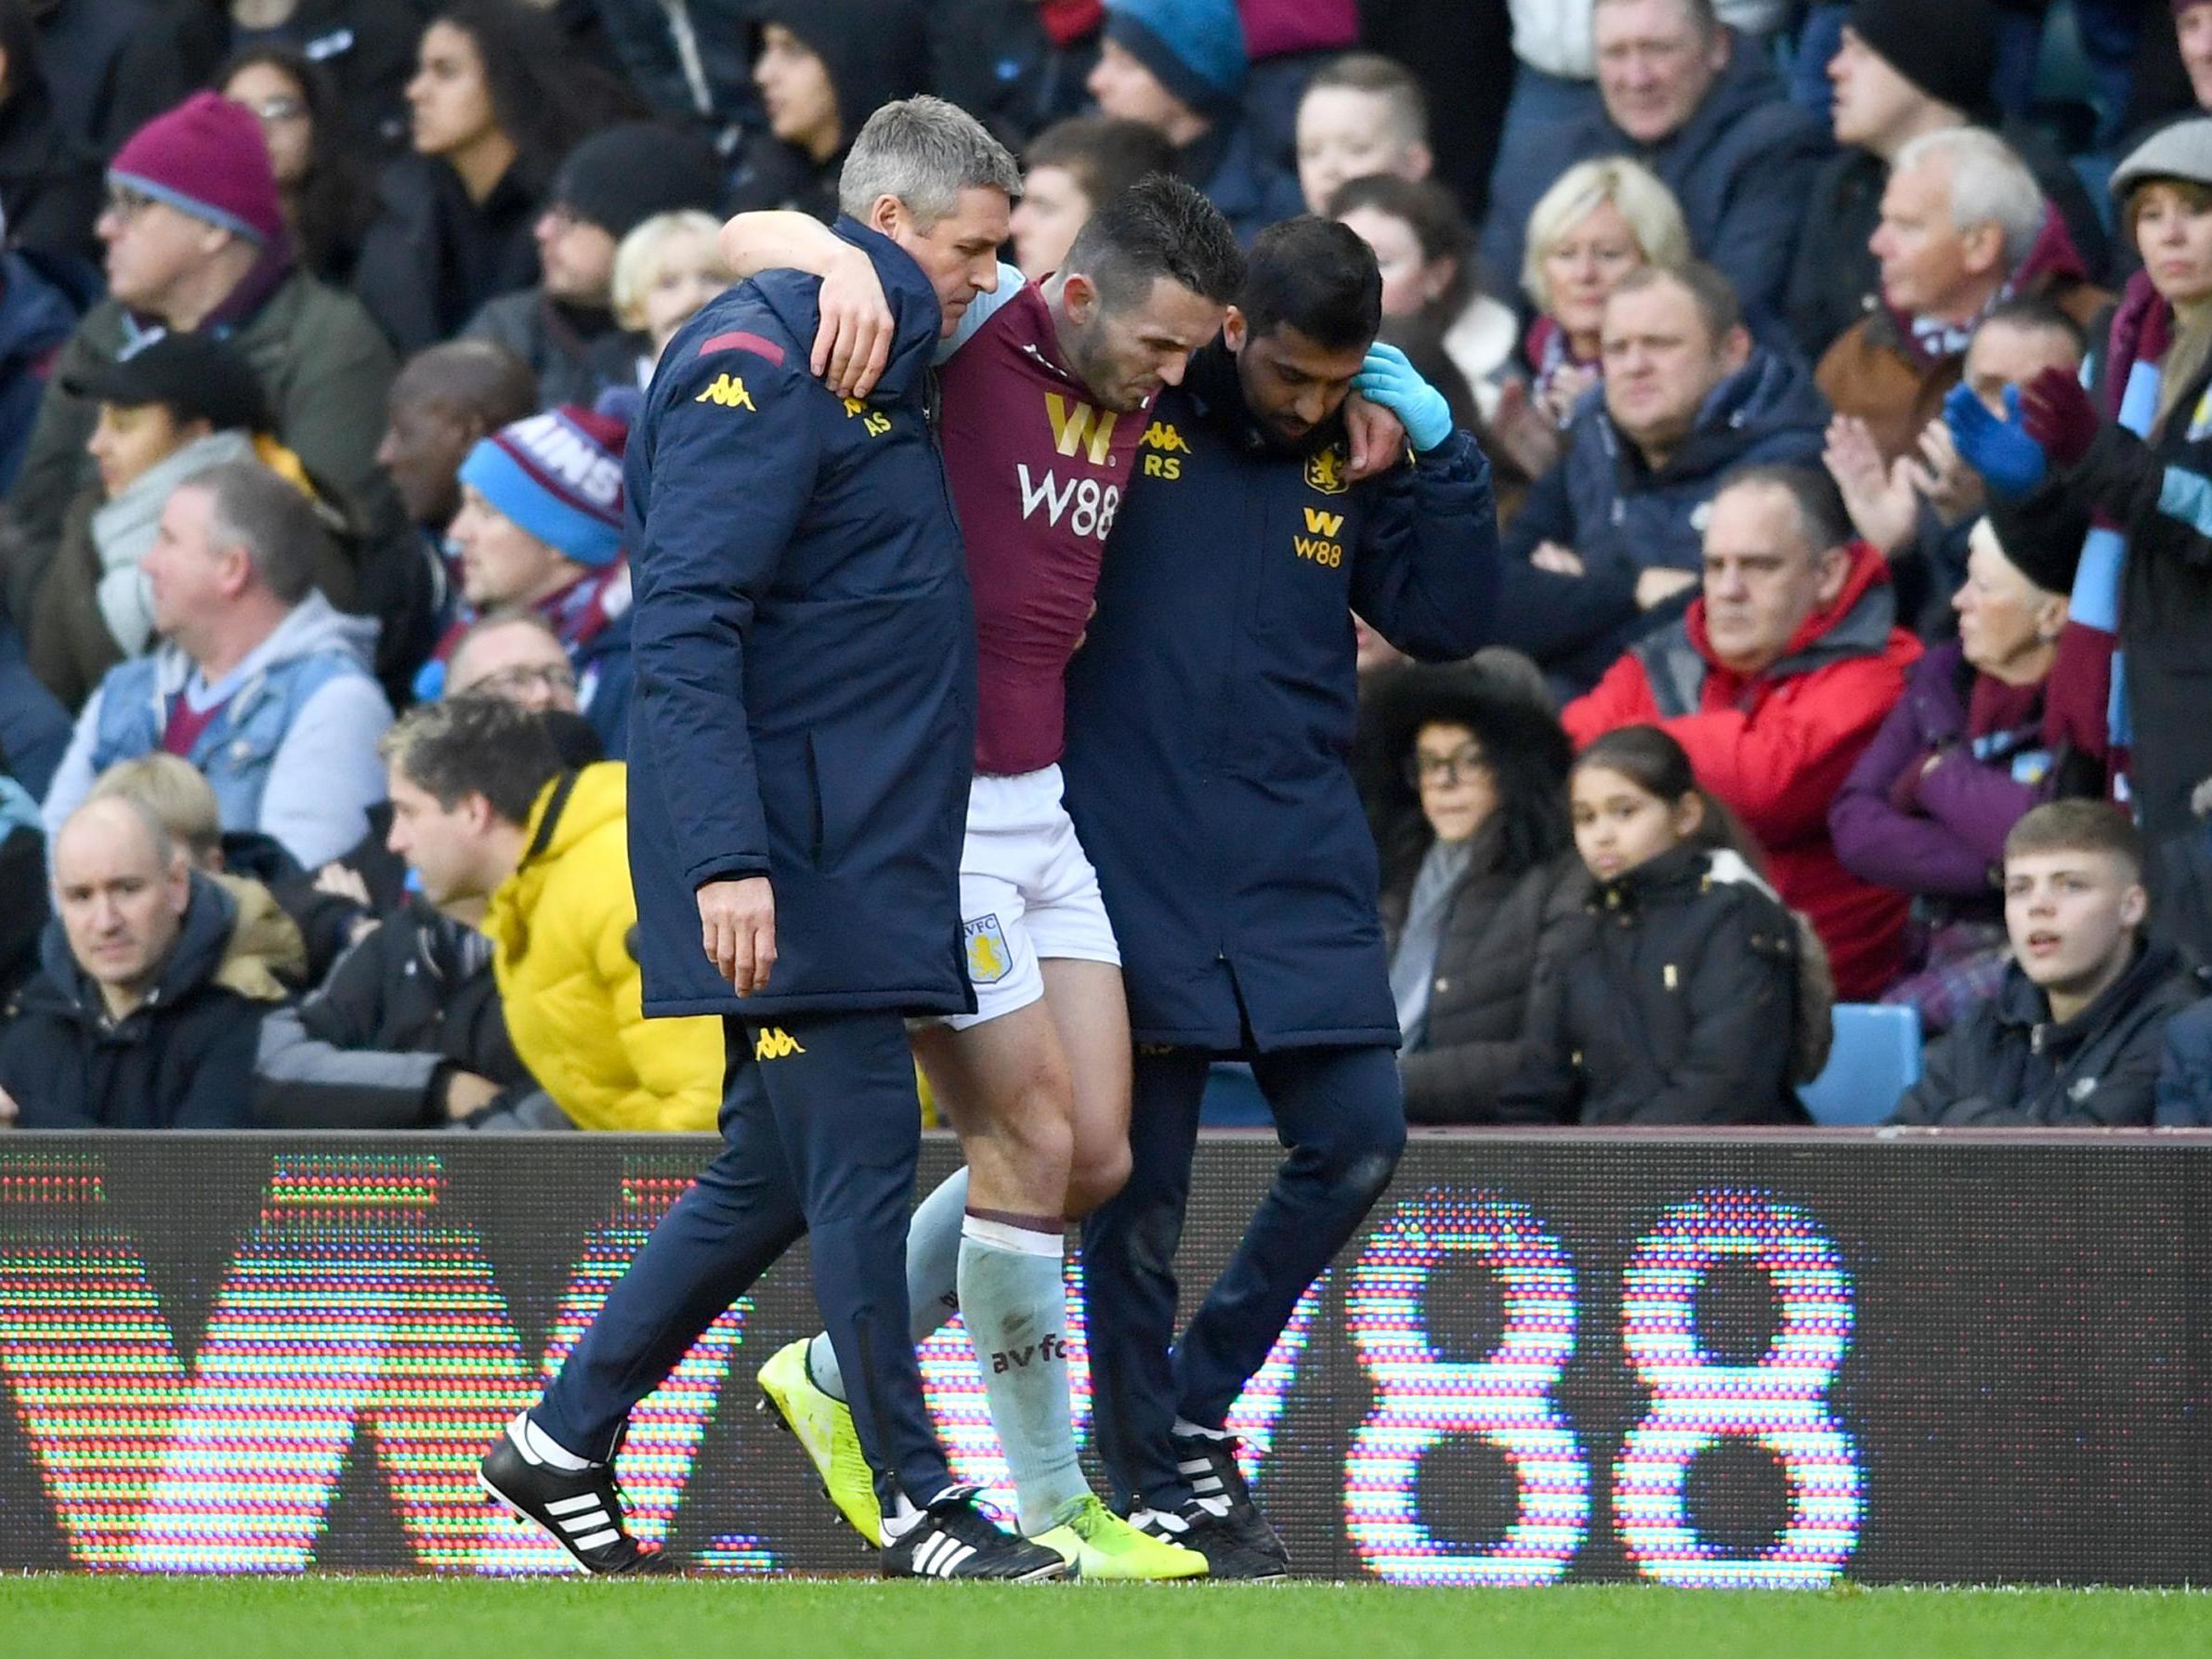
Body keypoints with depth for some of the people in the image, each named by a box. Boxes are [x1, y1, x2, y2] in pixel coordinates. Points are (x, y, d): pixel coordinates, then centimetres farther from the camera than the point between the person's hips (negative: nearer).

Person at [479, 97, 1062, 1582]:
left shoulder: (884, 374, 18)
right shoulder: (764, 358, -12)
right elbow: (685, 626, -20)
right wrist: (725, 858, -25)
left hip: (860, 849, 10)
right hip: (789, 853, -10)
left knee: (779, 1169, 13)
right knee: (861, 1159, -6)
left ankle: (565, 1440, 20)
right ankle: (920, 1506, -2)